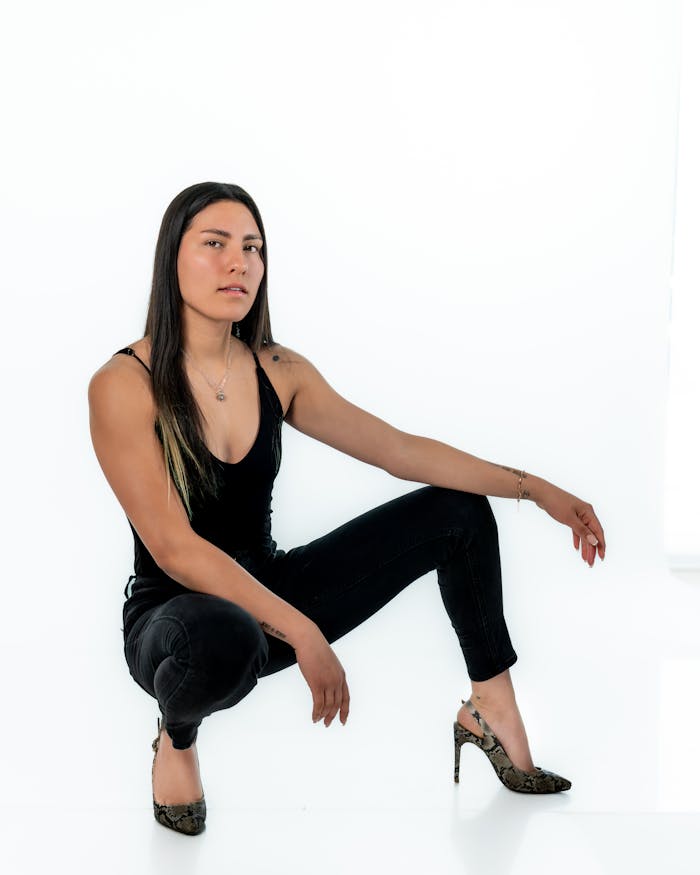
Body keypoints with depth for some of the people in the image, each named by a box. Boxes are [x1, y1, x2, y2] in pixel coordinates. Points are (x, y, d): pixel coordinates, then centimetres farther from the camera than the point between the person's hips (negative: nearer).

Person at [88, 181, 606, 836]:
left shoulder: (279, 372, 0)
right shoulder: (123, 385, -18)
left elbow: (399, 449, 0)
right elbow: (174, 547, -24)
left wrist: (533, 487, -7)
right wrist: (300, 632, -29)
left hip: (269, 589, 6)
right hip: (177, 615, -6)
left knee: (458, 509, 0)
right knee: (224, 641, -44)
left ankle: (492, 708, 8)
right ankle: (176, 740, -8)